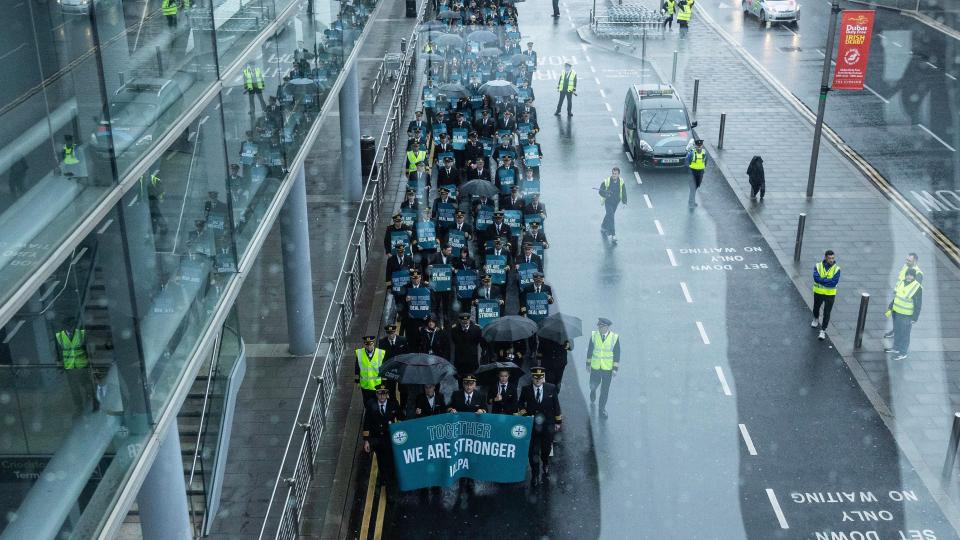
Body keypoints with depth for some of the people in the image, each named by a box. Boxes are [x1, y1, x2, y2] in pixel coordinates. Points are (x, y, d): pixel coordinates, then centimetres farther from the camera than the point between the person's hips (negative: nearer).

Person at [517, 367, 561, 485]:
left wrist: (558, 422, 4)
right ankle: (535, 474, 13)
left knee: (546, 449, 13)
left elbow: (556, 406, 3)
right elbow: (520, 403, 13)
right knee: (533, 451, 0)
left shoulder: (551, 388, -3)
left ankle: (545, 465, 44)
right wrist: (523, 411, -7)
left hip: (548, 425, 1)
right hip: (532, 424, 0)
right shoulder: (526, 389, -3)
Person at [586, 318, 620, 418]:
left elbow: (617, 354, -8)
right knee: (593, 385, 16)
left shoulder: (615, 337, -14)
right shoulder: (594, 335, -9)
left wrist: (615, 368, -9)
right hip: (595, 367, 1)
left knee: (605, 390, 7)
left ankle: (602, 408, 24)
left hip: (608, 368, -1)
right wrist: (588, 364, 5)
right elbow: (590, 350, 1)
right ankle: (593, 391, 52)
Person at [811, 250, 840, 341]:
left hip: (830, 294, -2)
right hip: (818, 293, 2)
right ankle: (816, 319, 53)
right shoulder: (818, 266, -9)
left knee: (827, 313, -2)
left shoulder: (836, 269, -11)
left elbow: (834, 282, -21)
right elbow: (816, 278, -23)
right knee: (816, 308, 23)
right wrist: (828, 280, -25)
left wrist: (822, 280, -22)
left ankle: (823, 331, 5)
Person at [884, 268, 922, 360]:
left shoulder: (917, 288, -20)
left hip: (907, 315, -7)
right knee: (896, 331, 21)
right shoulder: (902, 282, 0)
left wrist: (915, 319, -17)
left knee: (904, 334, 6)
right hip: (896, 312, 7)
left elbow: (918, 305, -16)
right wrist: (890, 308, 13)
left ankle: (903, 353, 19)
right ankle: (896, 348, 38)